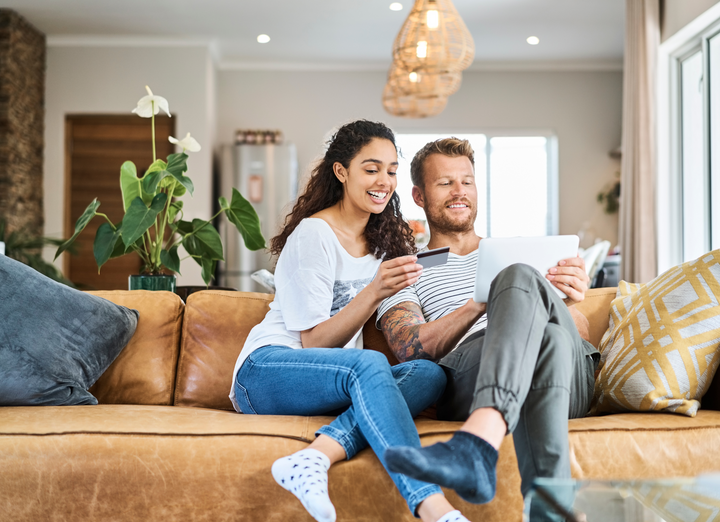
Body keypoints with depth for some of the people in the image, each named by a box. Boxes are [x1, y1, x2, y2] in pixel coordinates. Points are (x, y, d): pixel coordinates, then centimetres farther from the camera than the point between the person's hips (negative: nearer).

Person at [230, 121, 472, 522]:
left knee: (430, 374, -24)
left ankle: (316, 456, -40)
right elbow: (313, 343, -12)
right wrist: (374, 292, -26)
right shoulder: (313, 235, -8)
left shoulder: (387, 238, 16)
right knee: (369, 364, -38)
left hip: (336, 381, 7)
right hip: (265, 373, -6)